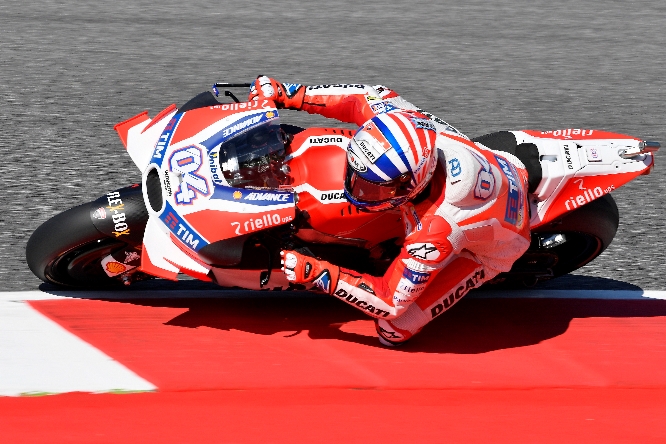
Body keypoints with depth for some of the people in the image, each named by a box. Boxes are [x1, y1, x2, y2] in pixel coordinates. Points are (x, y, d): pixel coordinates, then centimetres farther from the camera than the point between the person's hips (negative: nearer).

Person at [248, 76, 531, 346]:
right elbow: (369, 97, -13)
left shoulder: (436, 231, -46)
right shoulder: (413, 126, -34)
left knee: (392, 328, -12)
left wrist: (315, 273, -32)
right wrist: (289, 95, -14)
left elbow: (391, 301, -34)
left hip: (486, 251, -6)